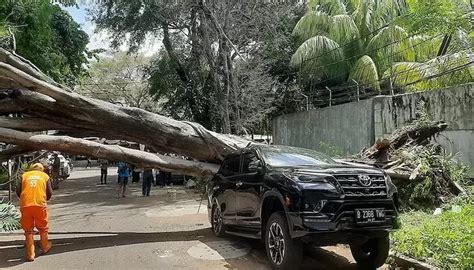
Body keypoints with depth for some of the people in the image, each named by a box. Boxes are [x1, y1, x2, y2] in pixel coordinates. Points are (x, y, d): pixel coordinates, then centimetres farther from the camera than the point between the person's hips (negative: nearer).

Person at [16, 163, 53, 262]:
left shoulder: (25, 175, 16)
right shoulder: (45, 176, 13)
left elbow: (18, 191, 8)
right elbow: (49, 193, 8)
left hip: (25, 205, 1)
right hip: (40, 204, -1)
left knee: (28, 230, 10)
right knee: (43, 228, 18)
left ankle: (30, 254, 11)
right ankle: (45, 247, 35)